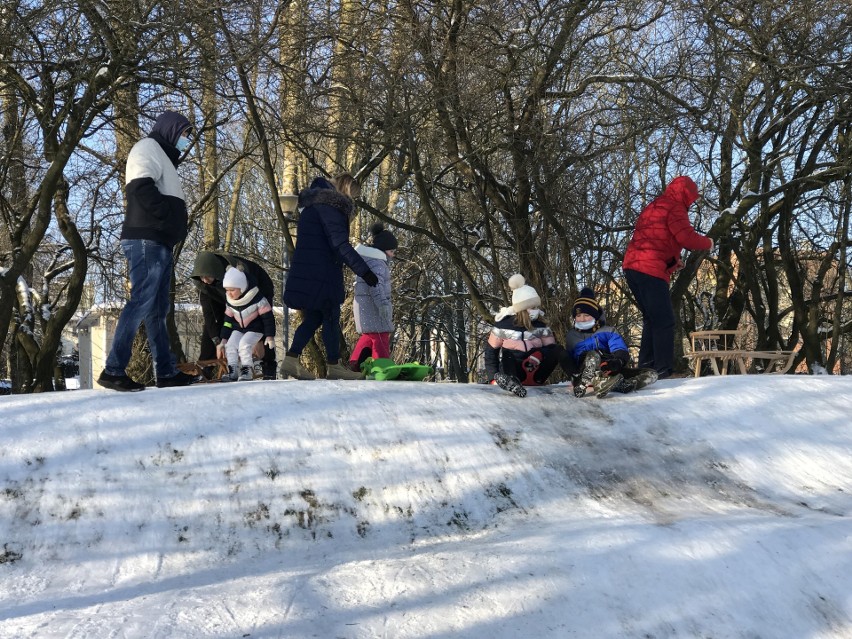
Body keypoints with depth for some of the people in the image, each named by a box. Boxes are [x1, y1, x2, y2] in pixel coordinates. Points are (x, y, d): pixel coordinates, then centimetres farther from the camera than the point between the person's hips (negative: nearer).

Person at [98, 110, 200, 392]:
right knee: (141, 302, -15)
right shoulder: (148, 148, -2)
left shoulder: (162, 157, 29)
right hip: (146, 241, -11)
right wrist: (170, 219, -15)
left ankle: (167, 372, 11)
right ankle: (113, 370, -17)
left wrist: (175, 226, 10)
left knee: (158, 309, 8)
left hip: (159, 243, 11)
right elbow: (141, 189, -18)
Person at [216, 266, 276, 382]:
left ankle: (247, 371, -14)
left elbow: (268, 317, -18)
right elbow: (228, 320, 5)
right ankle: (233, 370, -7)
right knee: (230, 345, -12)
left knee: (244, 344, -25)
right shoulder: (230, 301, -6)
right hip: (238, 328, 6)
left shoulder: (257, 298, -25)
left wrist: (270, 336, -17)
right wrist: (223, 340, 6)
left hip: (255, 329, -6)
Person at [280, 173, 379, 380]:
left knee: (313, 318, 12)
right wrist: (364, 271, -22)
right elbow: (340, 244, -20)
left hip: (308, 274, 9)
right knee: (331, 317, 0)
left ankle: (291, 359, 7)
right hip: (320, 275, -9)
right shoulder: (330, 206, -12)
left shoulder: (316, 204, 20)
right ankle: (333, 366, 6)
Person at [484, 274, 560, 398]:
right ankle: (511, 381, -57)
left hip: (533, 373, 2)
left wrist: (540, 355, -26)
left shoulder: (541, 325, 3)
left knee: (555, 351, -21)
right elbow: (491, 350, 0)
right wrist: (494, 377, -10)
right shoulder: (504, 325, -4)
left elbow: (552, 347, -3)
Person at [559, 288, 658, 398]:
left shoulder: (608, 332, 18)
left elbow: (621, 351, 1)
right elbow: (568, 359, 13)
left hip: (610, 371, 2)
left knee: (651, 374, -19)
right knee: (592, 355, -34)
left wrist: (618, 361, -26)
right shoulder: (572, 336, 22)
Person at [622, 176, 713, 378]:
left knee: (651, 320, 17)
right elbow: (687, 238, -14)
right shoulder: (674, 208, -3)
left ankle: (645, 368, 16)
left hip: (632, 267, 9)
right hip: (651, 271, -9)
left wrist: (672, 260, 22)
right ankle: (663, 371, -13)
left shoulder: (654, 206, 26)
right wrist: (707, 243, 5)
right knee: (664, 322, -8)